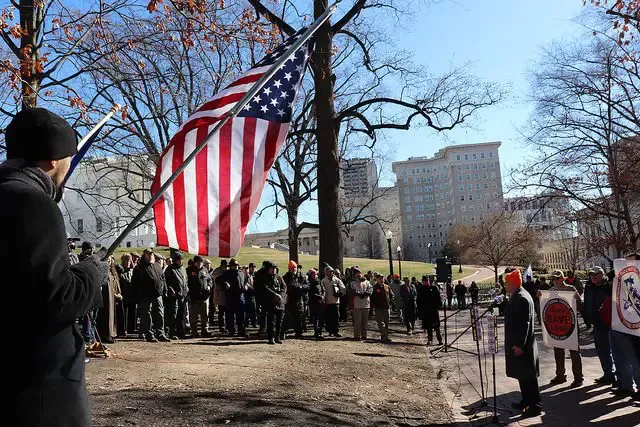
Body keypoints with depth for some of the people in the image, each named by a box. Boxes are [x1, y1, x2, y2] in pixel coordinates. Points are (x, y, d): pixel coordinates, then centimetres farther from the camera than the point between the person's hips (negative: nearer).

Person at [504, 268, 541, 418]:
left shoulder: (522, 298, -20)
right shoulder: (516, 297, 11)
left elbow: (524, 323, -23)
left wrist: (519, 345, -23)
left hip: (522, 345, -10)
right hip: (517, 343, 10)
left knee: (527, 376, -1)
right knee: (522, 374, 18)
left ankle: (535, 405, 7)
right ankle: (526, 401, 30)